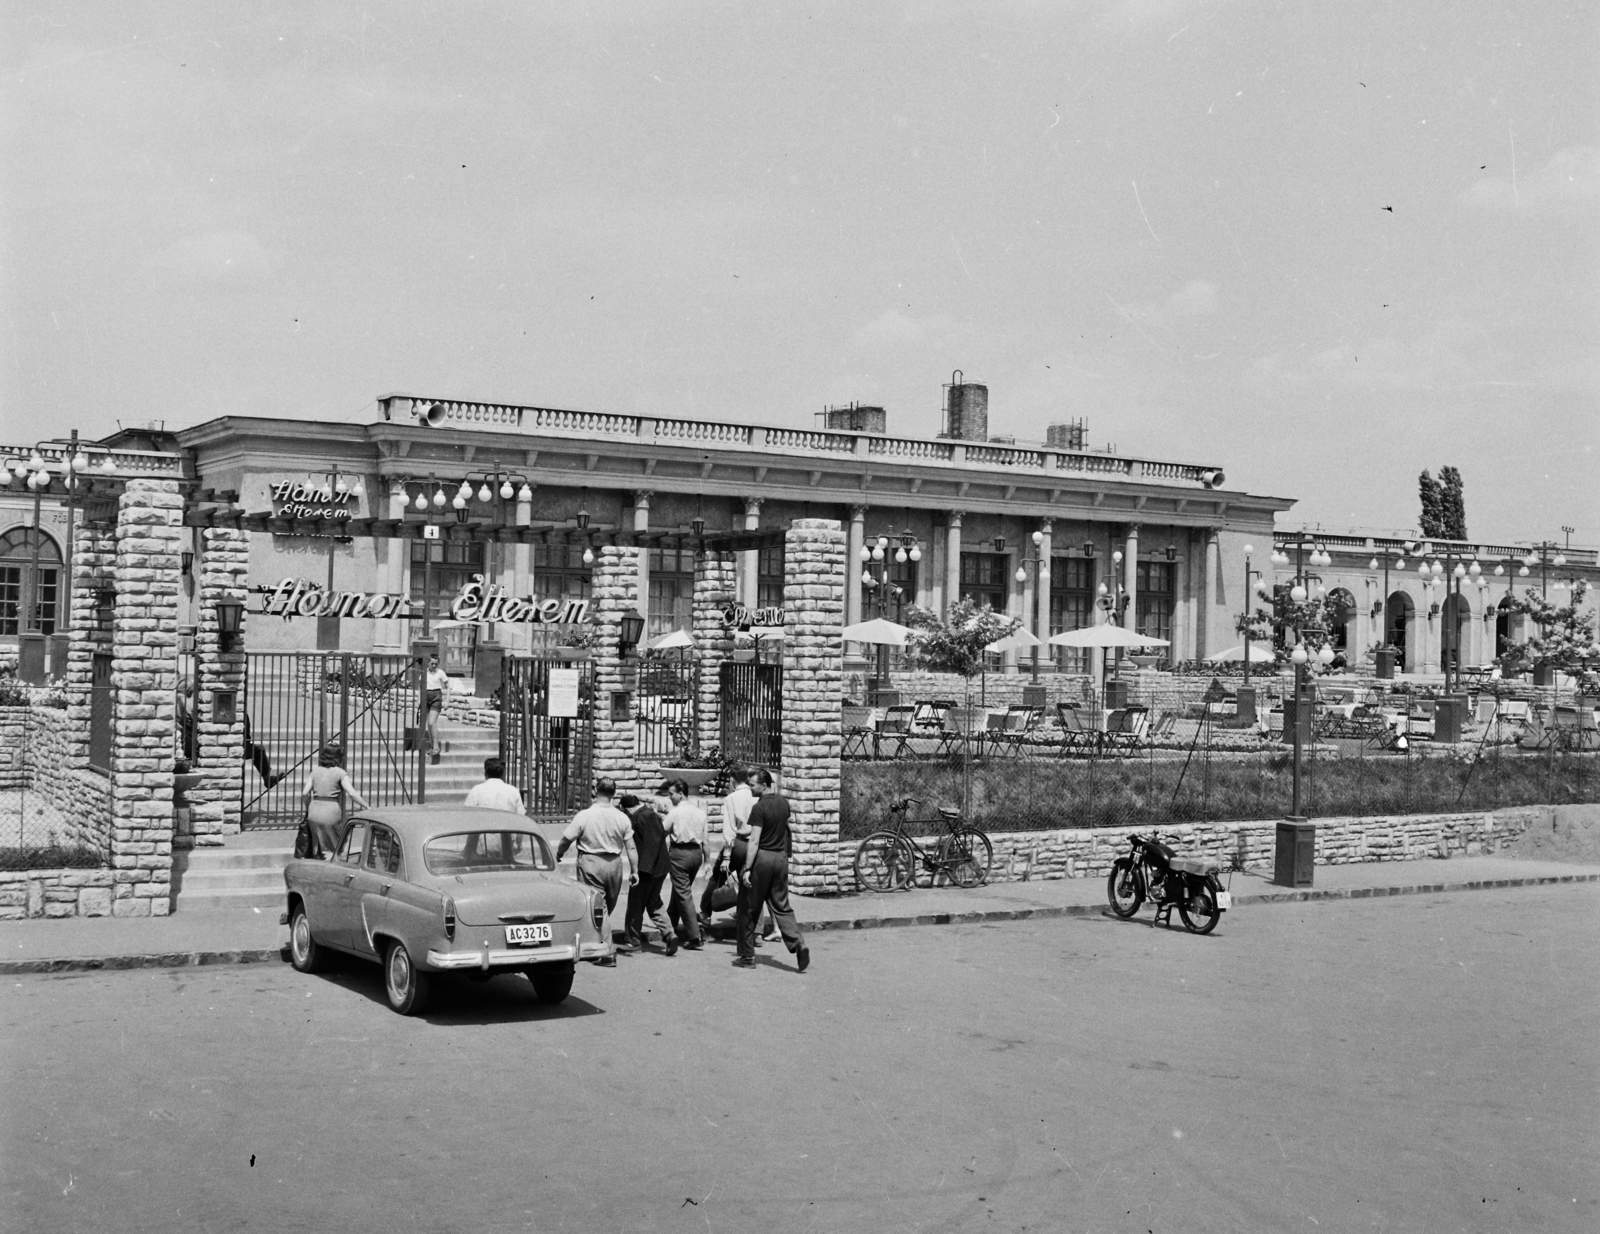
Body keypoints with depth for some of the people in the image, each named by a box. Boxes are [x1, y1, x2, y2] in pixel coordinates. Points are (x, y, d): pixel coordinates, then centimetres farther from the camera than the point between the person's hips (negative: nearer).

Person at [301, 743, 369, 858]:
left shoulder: (315, 771, 10)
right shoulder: (340, 773, -4)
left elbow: (305, 793, 3)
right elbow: (352, 793, -14)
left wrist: (308, 807, 18)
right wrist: (366, 807, -8)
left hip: (314, 811, 5)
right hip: (331, 813, -5)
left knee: (321, 847, 17)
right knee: (335, 848, 6)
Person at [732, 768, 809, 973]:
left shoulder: (760, 808, -14)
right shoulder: (783, 804, 7)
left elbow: (754, 841, -18)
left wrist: (747, 869, -18)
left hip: (762, 857, -6)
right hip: (781, 856, 6)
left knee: (748, 909, 5)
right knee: (782, 906, 10)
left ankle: (747, 956, 10)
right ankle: (798, 943, -10)